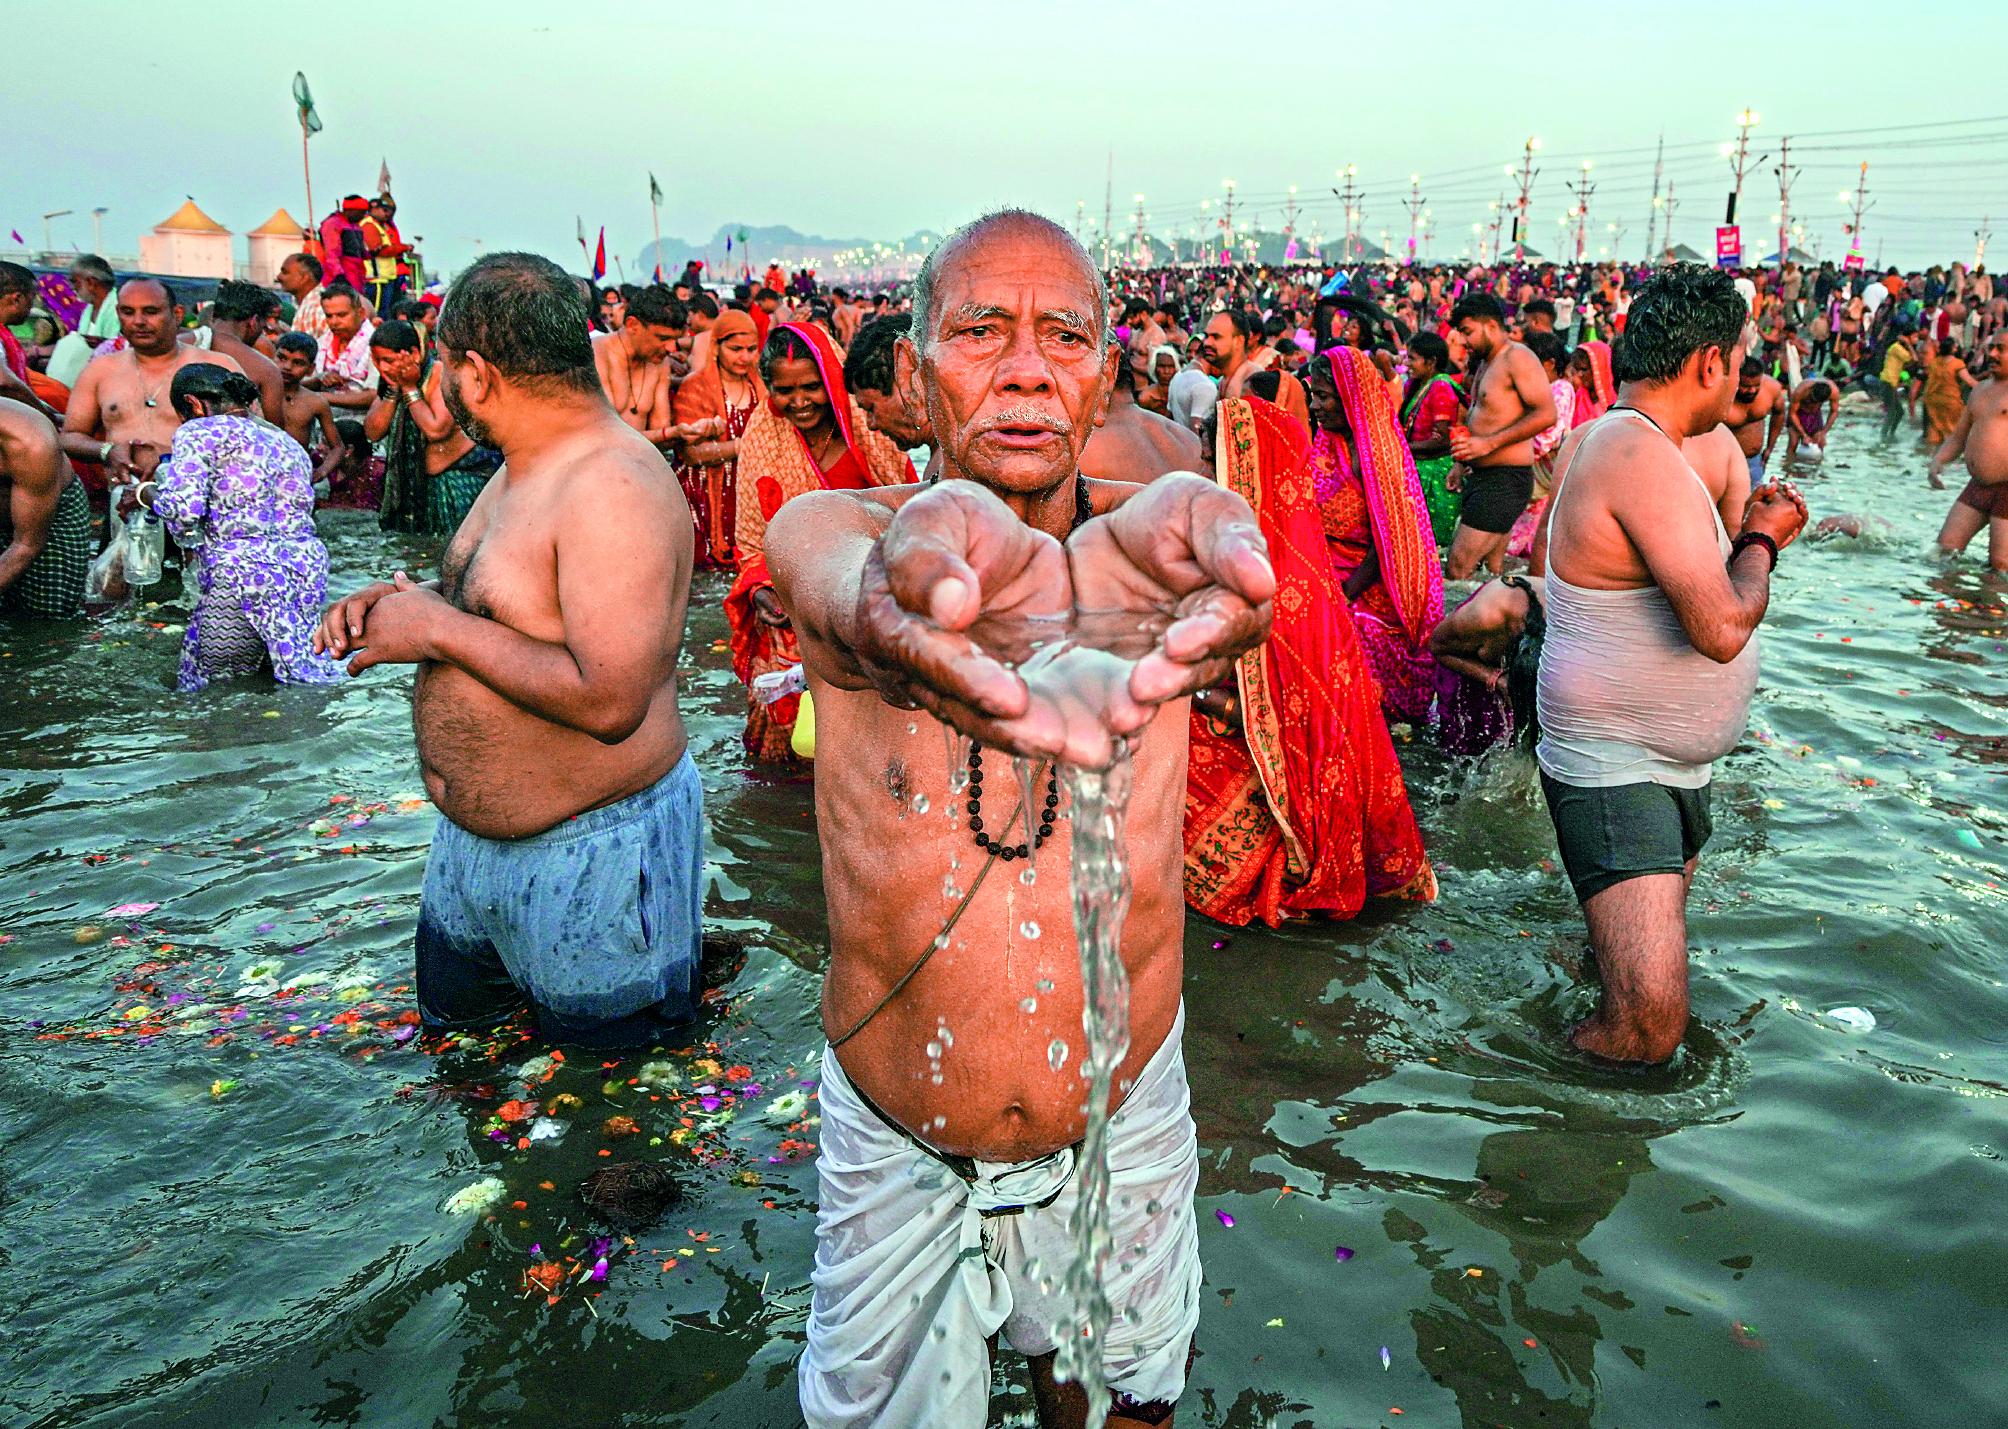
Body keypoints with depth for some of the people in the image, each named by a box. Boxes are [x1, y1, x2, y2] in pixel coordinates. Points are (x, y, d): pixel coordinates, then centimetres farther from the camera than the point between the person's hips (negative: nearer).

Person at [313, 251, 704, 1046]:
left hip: (591, 852, -9)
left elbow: (609, 701, -32)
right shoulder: (525, 469, 6)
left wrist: (440, 630, -22)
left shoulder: (613, 489, -26)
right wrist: (401, 602, -2)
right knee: (449, 1018, 26)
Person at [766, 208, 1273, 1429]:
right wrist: (955, 548, -63)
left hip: (1124, 1137, 1)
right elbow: (850, 590, -38)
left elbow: (1180, 522, -37)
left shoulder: (1139, 531, -11)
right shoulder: (825, 531, -13)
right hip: (895, 1153, 0)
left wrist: (1178, 537, -63)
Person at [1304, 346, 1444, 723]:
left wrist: (1343, 596, -18)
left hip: (1372, 583, -7)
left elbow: (1384, 541, -16)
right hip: (1330, 573, 7)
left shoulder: (1379, 451, -14)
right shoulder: (1327, 444, 9)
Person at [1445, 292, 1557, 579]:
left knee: (1457, 568, -15)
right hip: (1482, 477, 10)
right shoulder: (1487, 363, 20)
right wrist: (1463, 463, 18)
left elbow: (1546, 414, -20)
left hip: (1505, 480, -10)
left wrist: (1488, 444, -21)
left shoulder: (1517, 356, -11)